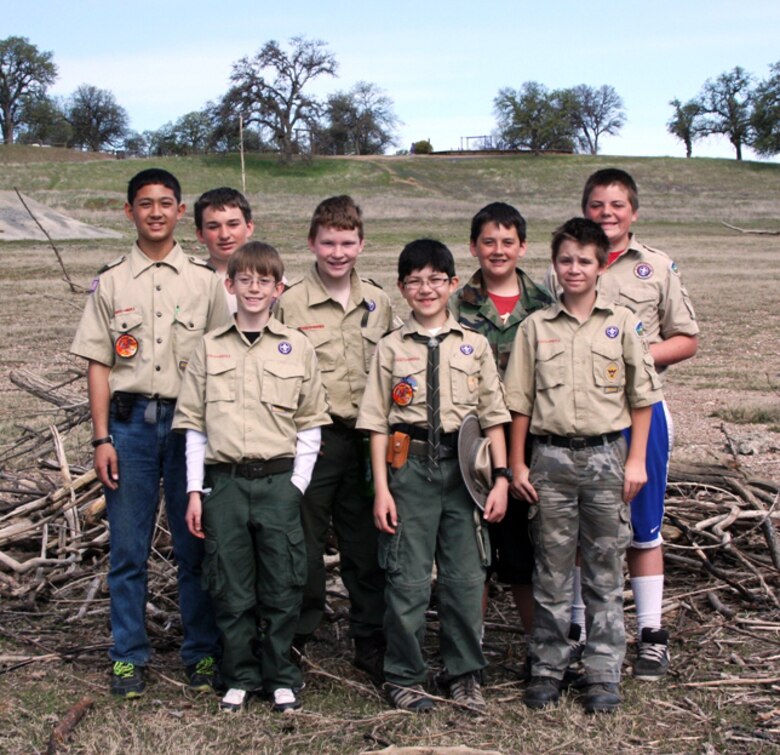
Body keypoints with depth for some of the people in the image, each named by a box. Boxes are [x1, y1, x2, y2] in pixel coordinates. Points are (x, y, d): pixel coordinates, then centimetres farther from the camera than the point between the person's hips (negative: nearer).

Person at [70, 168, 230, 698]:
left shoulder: (205, 280, 6)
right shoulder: (111, 282, 7)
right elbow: (99, 364, 5)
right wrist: (102, 439, -2)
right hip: (130, 420, 1)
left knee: (197, 544, 4)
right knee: (128, 548, 5)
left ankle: (203, 653, 16)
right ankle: (129, 656, 16)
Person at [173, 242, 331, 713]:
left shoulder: (297, 347, 5)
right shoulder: (210, 347, 7)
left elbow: (310, 424, 6)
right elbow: (193, 424, 7)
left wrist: (298, 484, -2)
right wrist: (195, 490, 1)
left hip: (279, 481, -1)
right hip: (224, 483, 1)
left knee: (282, 587, 4)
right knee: (231, 589, 6)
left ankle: (281, 678, 19)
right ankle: (240, 678, 21)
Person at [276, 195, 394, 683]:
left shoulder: (378, 303, 9)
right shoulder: (290, 303, -3)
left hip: (365, 439, 3)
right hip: (312, 439, -3)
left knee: (366, 544, 10)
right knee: (305, 543, 4)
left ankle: (371, 643, 23)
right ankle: (297, 639, 20)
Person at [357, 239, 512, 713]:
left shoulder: (474, 346, 8)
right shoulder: (391, 349, 5)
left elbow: (493, 416, 7)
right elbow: (377, 423, 3)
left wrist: (501, 477, -1)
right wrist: (381, 488, -4)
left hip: (463, 466, 1)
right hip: (410, 467, -1)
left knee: (467, 576, 4)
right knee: (408, 579, 1)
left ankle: (465, 674, 19)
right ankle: (404, 677, 14)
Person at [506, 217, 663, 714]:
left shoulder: (623, 324, 3)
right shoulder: (536, 327, 5)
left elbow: (642, 397, 5)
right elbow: (520, 402, 6)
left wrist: (636, 460, -1)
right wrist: (517, 464, 3)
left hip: (606, 455, 0)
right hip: (551, 456, 1)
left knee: (605, 570, 6)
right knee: (552, 571, 7)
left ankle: (603, 674, 14)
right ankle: (548, 668, 18)